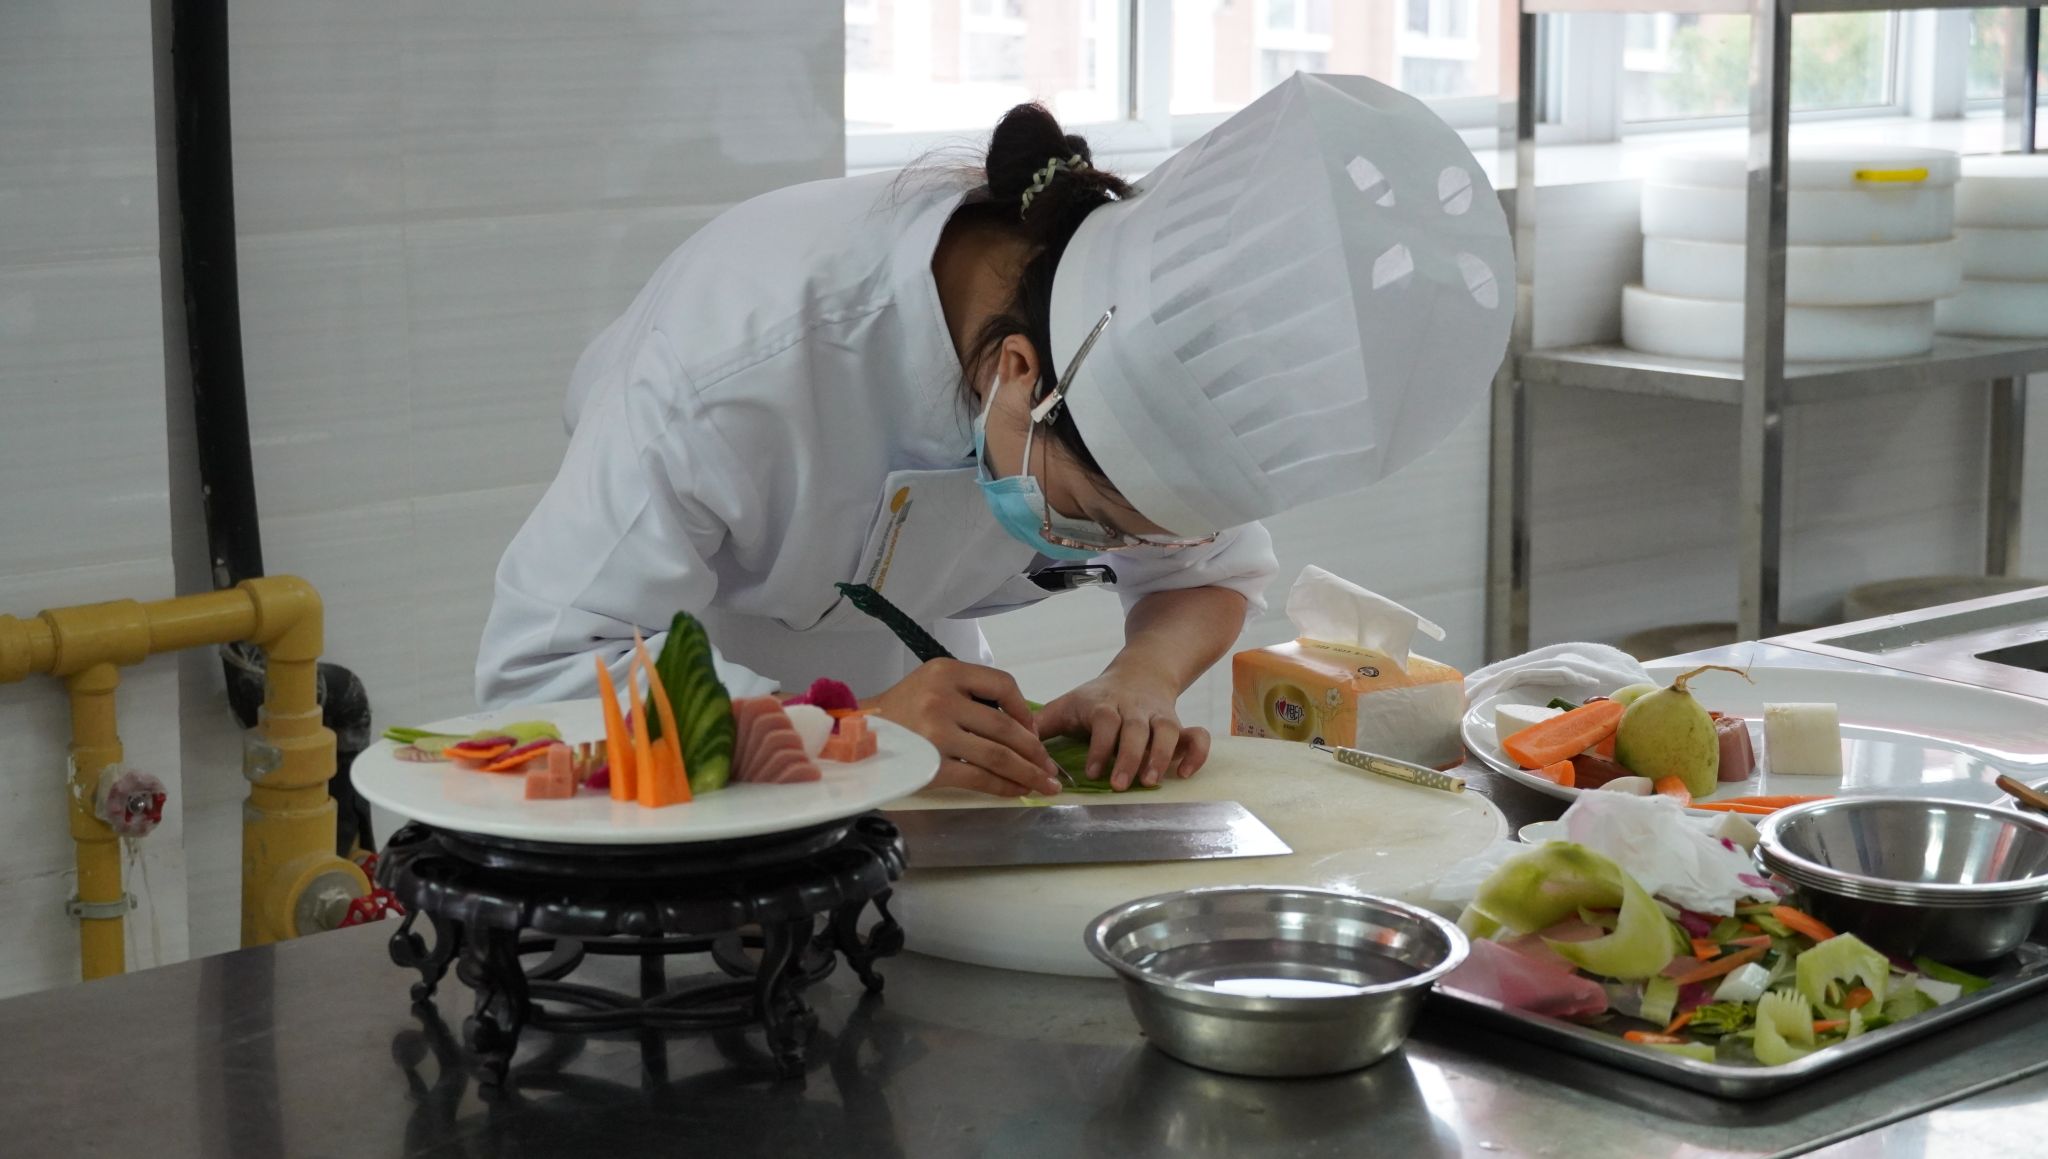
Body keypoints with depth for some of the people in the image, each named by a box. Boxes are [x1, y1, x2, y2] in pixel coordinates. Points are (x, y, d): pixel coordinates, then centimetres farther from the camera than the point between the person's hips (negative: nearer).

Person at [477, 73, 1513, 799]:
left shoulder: (1143, 357, -22)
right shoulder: (747, 350, -38)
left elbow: (1214, 570, -2)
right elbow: (538, 665, -35)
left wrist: (1145, 676, -25)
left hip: (892, 682, 3)